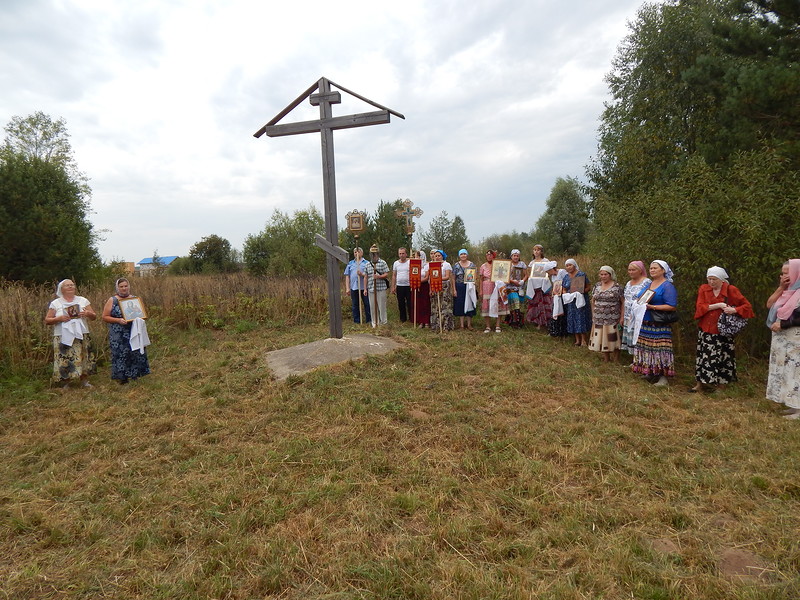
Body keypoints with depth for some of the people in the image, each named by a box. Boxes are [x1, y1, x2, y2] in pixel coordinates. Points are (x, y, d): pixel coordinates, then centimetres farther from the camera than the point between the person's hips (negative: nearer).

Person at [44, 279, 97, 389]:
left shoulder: (83, 300, 10)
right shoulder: (55, 303, 6)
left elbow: (94, 316, 11)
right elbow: (47, 321, 4)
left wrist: (88, 313, -10)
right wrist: (59, 319, -13)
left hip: (81, 336, 2)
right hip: (63, 337, -1)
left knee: (83, 358, 1)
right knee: (64, 360, -4)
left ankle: (84, 381, 11)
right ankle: (65, 384, 7)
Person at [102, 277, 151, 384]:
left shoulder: (134, 299, 10)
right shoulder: (112, 300, 1)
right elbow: (105, 317, -1)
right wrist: (118, 320, -16)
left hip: (134, 333, 3)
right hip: (118, 335, -3)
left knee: (136, 352, 2)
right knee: (120, 354, -2)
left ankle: (134, 374, 13)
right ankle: (122, 377, 7)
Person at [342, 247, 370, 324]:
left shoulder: (366, 263, 3)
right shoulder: (350, 263, 12)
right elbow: (347, 276, 9)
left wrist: (362, 274, -21)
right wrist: (347, 288, 2)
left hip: (364, 287, -3)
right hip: (354, 288, 3)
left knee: (367, 304, 2)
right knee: (355, 305, 8)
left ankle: (369, 321, 11)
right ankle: (356, 322, 17)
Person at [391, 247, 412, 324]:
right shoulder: (396, 263, 8)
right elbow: (394, 276, 11)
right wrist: (393, 287, 7)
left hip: (409, 286, -3)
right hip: (399, 286, 4)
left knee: (410, 303, 0)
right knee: (401, 304, 10)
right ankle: (403, 319, 21)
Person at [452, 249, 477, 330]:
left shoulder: (472, 264, 5)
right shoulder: (456, 265, 0)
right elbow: (453, 278, 0)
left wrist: (474, 281, -12)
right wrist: (454, 290, -7)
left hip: (469, 287, 1)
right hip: (459, 288, -1)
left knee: (469, 304, 4)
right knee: (460, 305, 2)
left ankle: (469, 324, 13)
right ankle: (461, 324, 9)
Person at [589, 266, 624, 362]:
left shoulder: (617, 287, -6)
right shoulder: (597, 285, 8)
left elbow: (623, 302, -6)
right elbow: (593, 301, 14)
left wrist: (622, 317, -10)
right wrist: (593, 315, 10)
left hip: (612, 319, -4)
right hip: (599, 319, 4)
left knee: (613, 339, 1)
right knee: (601, 339, 9)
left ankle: (616, 360, 15)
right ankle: (606, 359, 23)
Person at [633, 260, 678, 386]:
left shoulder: (667, 286, -8)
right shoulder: (649, 284, 16)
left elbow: (672, 307, -15)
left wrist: (652, 307, -20)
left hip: (659, 325, -8)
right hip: (645, 323, 8)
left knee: (660, 349, -5)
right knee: (647, 348, 11)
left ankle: (663, 377, 3)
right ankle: (650, 372, 23)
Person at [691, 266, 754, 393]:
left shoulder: (731, 290, -2)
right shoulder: (703, 289, 3)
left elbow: (747, 306, 0)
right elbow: (699, 307, -6)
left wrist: (734, 310, -19)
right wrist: (717, 305, -18)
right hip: (705, 330, 2)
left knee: (721, 357, 2)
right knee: (704, 356, 6)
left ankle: (720, 384, 13)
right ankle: (701, 383, 13)